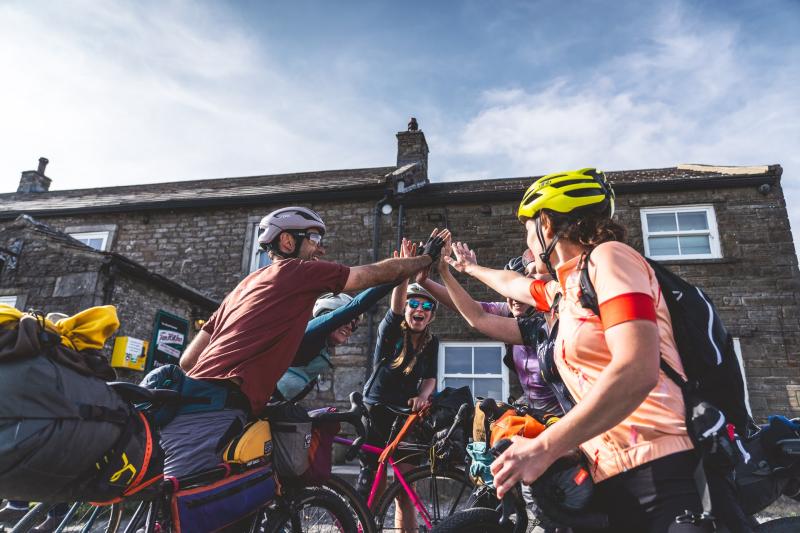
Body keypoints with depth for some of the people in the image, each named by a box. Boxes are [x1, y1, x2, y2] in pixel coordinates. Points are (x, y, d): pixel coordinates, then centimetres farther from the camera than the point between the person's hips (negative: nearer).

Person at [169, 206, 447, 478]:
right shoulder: (297, 270, 2)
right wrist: (426, 257, 25)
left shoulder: (247, 284, 25)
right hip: (212, 416, -9)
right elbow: (377, 273, 10)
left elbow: (188, 360, 22)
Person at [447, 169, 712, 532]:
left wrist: (542, 447, -23)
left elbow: (637, 372, -23)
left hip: (662, 471, -9)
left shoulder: (607, 257, -9)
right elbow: (514, 285, 41)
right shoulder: (566, 287, 18)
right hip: (615, 475, 9)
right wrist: (470, 268, 58)